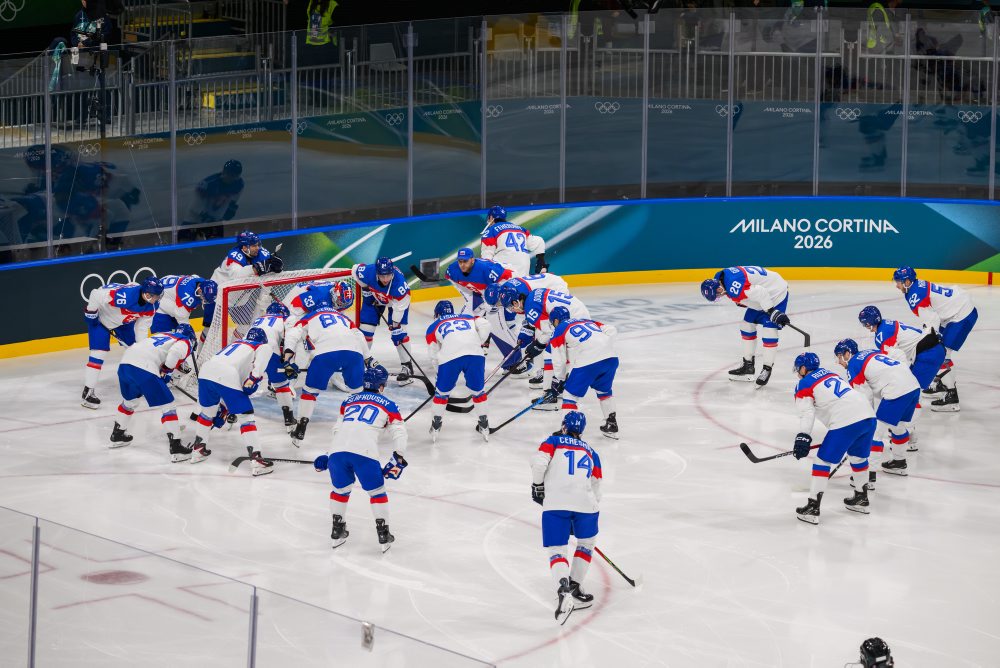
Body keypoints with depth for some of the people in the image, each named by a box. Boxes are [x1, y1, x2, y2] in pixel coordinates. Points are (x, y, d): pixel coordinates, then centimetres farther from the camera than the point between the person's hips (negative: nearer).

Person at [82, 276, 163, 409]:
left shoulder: (150, 308, -17)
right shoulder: (124, 294, -41)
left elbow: (141, 327, -6)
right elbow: (96, 294, -36)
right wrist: (91, 313, -23)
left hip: (123, 321, 7)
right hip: (101, 317, -7)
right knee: (99, 352, -15)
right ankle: (88, 391, -12)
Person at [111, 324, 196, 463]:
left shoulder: (163, 334, 34)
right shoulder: (185, 342, 12)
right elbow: (175, 353, -10)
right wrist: (166, 371, 3)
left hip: (125, 363, 7)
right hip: (144, 369, -7)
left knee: (130, 400, 32)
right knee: (167, 405, 1)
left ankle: (117, 435, 46)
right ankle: (176, 448, -3)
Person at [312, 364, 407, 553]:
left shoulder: (348, 401, 29)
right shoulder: (388, 405, 20)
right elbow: (399, 434, 15)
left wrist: (328, 457, 40)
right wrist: (397, 460, 23)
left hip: (338, 451, 3)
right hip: (364, 453, -3)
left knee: (340, 489, 25)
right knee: (377, 492, 13)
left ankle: (337, 532, 29)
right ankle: (384, 536, 11)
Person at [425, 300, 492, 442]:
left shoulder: (433, 327, 27)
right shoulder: (468, 317, 32)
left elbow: (434, 354, 20)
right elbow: (484, 325, 12)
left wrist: (438, 362, 36)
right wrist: (480, 343, 21)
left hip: (450, 357, -1)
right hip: (475, 354, 1)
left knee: (442, 392, 19)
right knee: (478, 390, 20)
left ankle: (436, 427, 25)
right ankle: (484, 425, 24)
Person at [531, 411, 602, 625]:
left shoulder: (553, 442, 17)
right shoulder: (591, 453, 27)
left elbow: (539, 463, -3)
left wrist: (537, 486, 13)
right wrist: (594, 513, 38)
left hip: (555, 503, -2)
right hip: (585, 503, 2)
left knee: (557, 550, 1)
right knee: (587, 542, 27)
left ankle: (564, 591, -26)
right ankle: (574, 588, 20)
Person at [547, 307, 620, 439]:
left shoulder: (558, 331, 15)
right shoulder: (586, 321, 30)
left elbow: (559, 360, 11)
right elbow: (611, 330, 19)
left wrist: (557, 381, 22)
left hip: (588, 362, -6)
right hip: (611, 358, 6)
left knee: (571, 394, 6)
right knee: (604, 390, 29)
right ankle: (611, 425, 34)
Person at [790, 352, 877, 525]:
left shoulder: (804, 385, 7)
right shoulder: (829, 374, 30)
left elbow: (807, 413, -8)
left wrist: (803, 438, -14)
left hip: (846, 422, -7)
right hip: (868, 415, 7)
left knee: (823, 461, 2)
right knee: (859, 457, 27)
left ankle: (812, 508, 0)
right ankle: (861, 499, 42)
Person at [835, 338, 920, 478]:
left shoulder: (853, 364, 2)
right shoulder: (871, 353, 25)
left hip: (897, 392, -9)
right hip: (914, 386, 9)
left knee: (876, 432, -4)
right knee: (898, 426, 29)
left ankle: (869, 477, -8)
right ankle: (899, 464, 46)